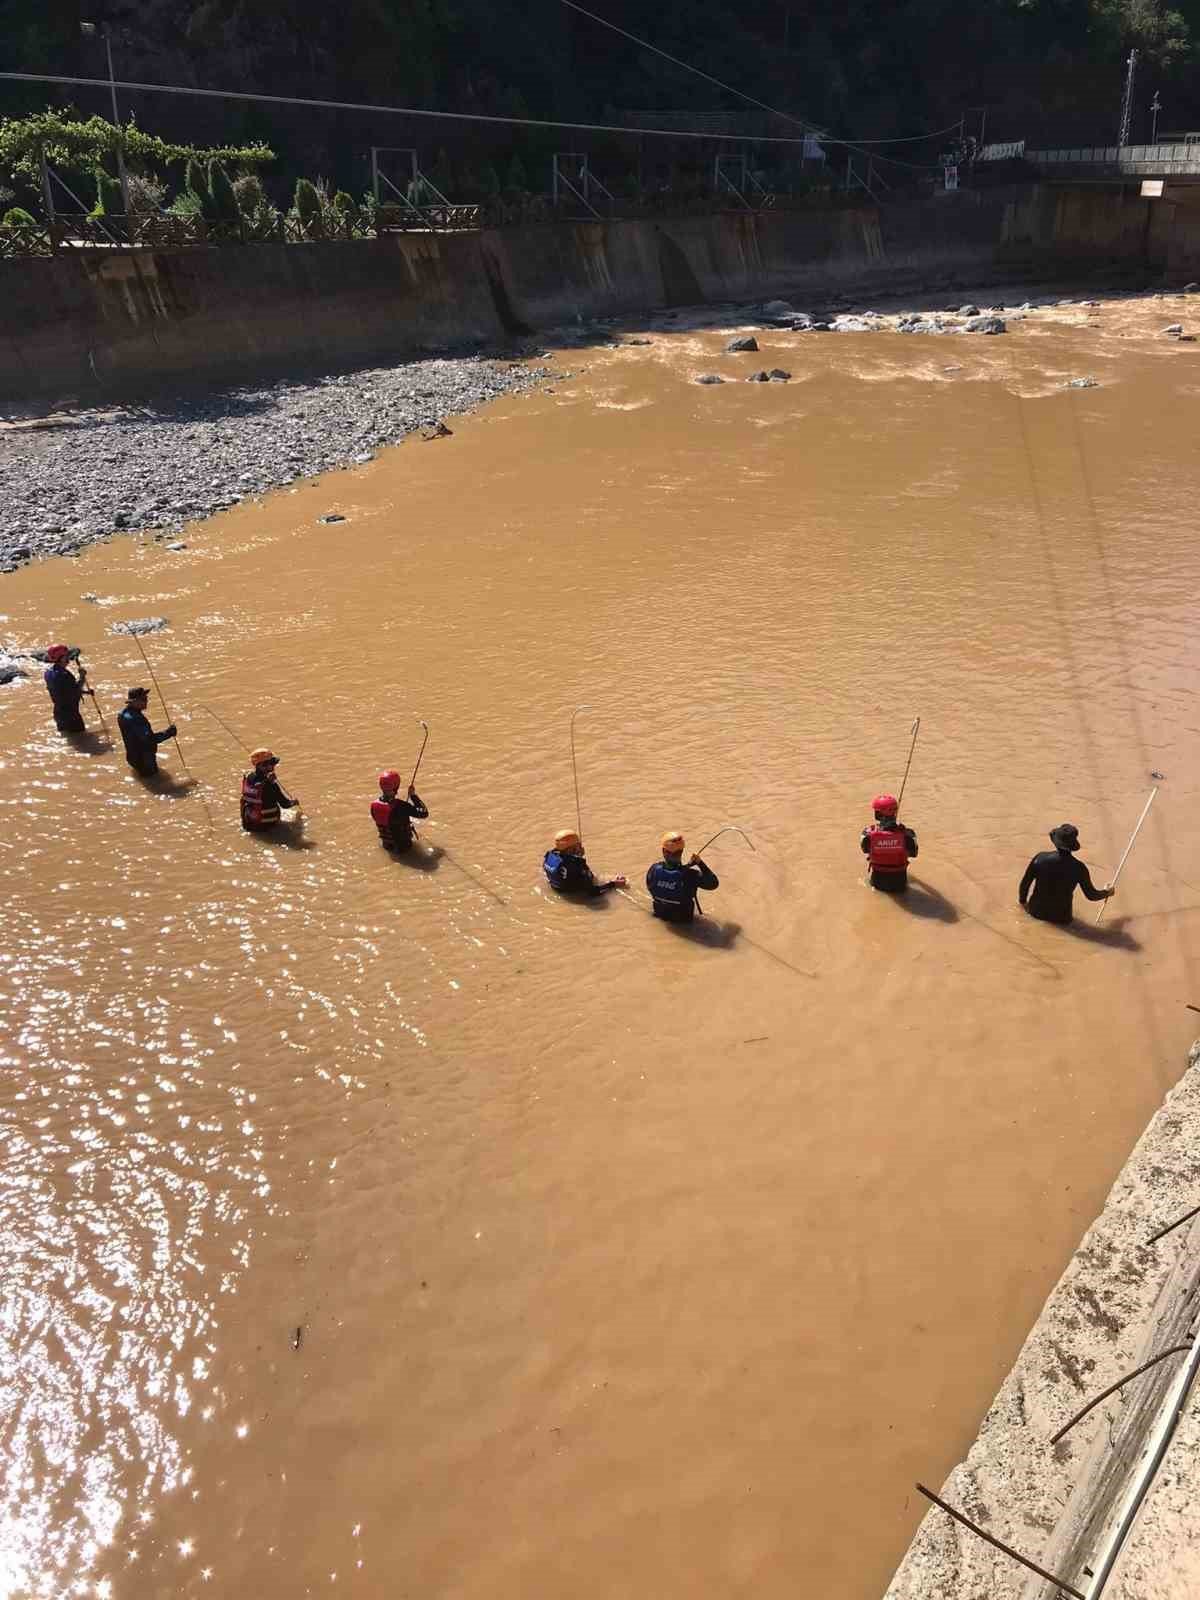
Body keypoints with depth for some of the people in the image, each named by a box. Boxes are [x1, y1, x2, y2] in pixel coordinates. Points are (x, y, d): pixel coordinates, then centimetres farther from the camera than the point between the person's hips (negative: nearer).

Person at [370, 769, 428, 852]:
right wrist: (413, 795, -14)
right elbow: (424, 813, -23)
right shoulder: (401, 806, -33)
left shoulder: (374, 805, -15)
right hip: (403, 845, -4)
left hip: (386, 845, 4)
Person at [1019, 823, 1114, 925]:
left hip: (1036, 912, -1)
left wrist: (1023, 901, 12)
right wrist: (1107, 893, 18)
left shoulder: (1040, 858, -18)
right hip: (1061, 918, 1)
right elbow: (1091, 895, -4)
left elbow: (1024, 884, -8)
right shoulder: (1078, 868, -18)